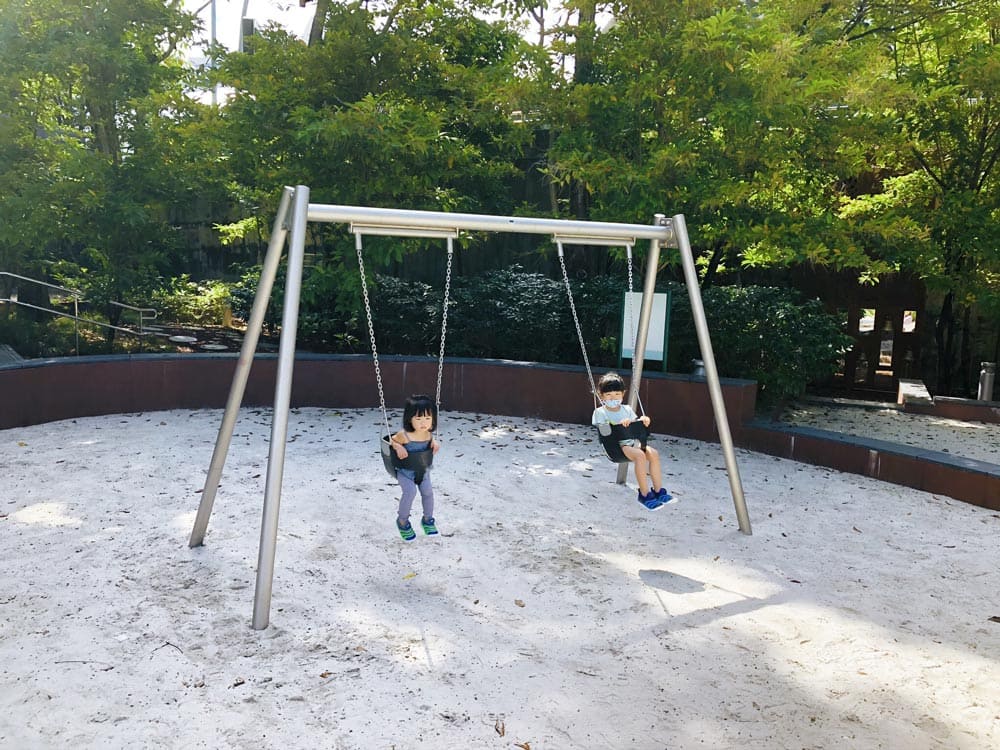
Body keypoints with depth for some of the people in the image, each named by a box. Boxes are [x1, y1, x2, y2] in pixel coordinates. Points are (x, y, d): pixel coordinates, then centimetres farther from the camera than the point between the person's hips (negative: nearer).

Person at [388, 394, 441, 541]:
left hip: (422, 470, 5)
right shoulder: (404, 435, -25)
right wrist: (398, 447, -28)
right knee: (410, 491, -24)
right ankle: (402, 521, 1)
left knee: (428, 491, -6)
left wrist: (435, 443, -8)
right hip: (404, 471, -5)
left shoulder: (429, 434, -10)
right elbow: (392, 440, -9)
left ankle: (427, 519, 22)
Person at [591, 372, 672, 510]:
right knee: (640, 455, -32)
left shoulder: (627, 409, 18)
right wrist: (619, 425, -20)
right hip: (616, 445, -6)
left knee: (653, 453, -22)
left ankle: (658, 490, -13)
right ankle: (645, 494, -24)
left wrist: (642, 420, -4)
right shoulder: (600, 412, 1)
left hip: (633, 441, 6)